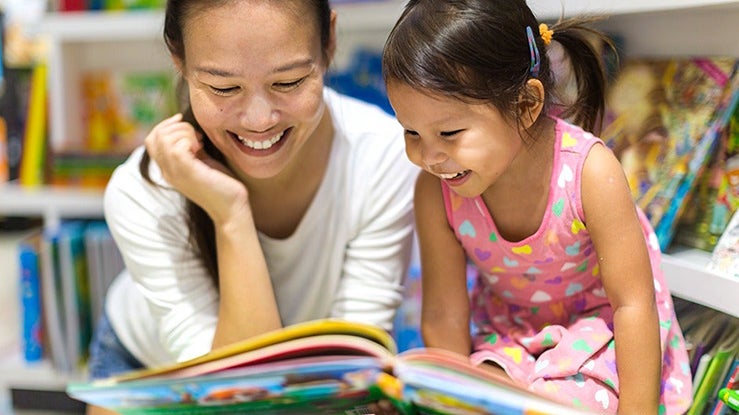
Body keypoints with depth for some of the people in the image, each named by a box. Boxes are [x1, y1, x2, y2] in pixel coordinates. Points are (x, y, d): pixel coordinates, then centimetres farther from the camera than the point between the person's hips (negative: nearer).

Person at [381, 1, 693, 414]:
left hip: (602, 325, -2)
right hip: (508, 337, 3)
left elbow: (633, 303, -23)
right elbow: (444, 317, -12)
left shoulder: (589, 170, -30)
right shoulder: (435, 192, -22)